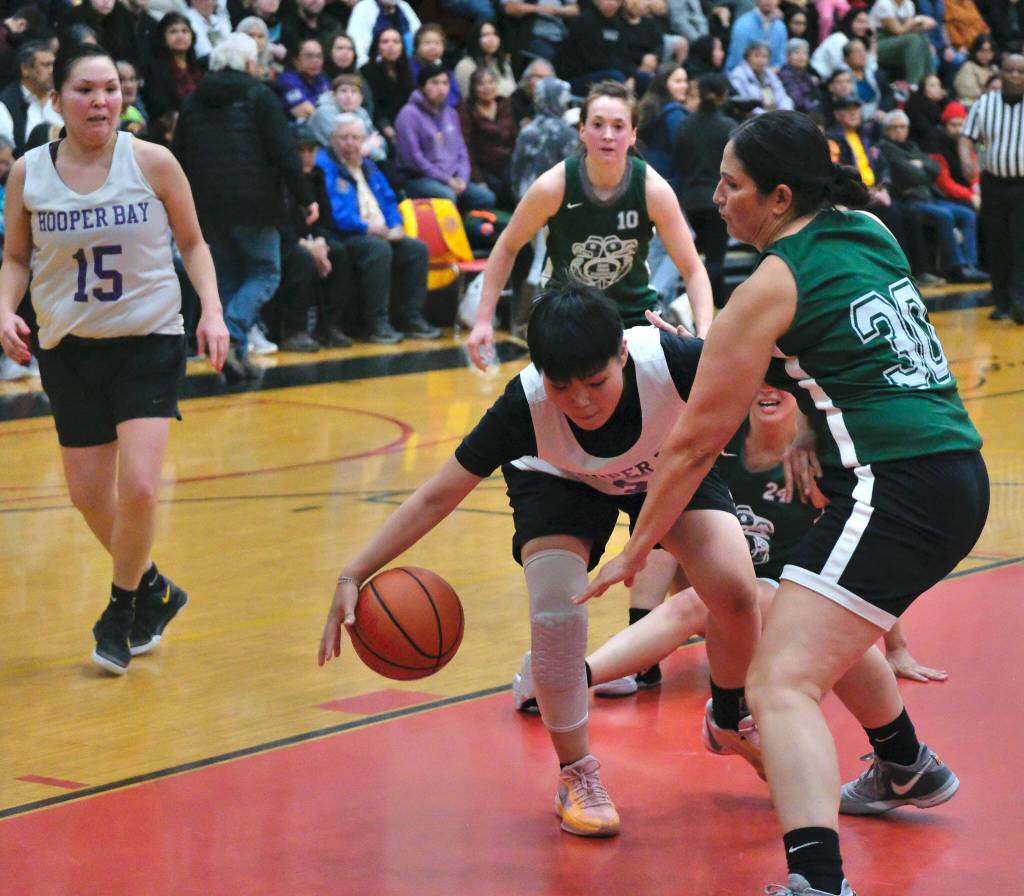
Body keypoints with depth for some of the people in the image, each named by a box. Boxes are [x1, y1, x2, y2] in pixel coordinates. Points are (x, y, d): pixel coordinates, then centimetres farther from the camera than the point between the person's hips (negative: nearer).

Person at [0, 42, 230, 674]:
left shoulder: (152, 162, -8)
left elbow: (193, 243, 4)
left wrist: (212, 311, -9)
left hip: (150, 342, -3)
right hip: (70, 349, 3)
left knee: (138, 487, -17)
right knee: (89, 497, 7)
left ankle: (122, 610, 8)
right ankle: (155, 590, 35)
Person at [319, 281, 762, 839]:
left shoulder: (669, 360, -41)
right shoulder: (524, 405, -38)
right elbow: (437, 497, -30)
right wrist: (353, 576, -36)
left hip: (669, 468, 1)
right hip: (559, 479, -1)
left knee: (734, 590, -18)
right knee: (554, 607, -25)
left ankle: (729, 723, 15)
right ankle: (576, 775, -1)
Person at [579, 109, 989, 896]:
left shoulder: (773, 286, -7)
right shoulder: (870, 234, 13)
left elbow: (696, 440, -2)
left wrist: (636, 549, 7)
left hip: (895, 490, -9)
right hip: (958, 474, 9)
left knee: (782, 684, -18)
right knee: (829, 632, 33)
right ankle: (907, 771, 56)